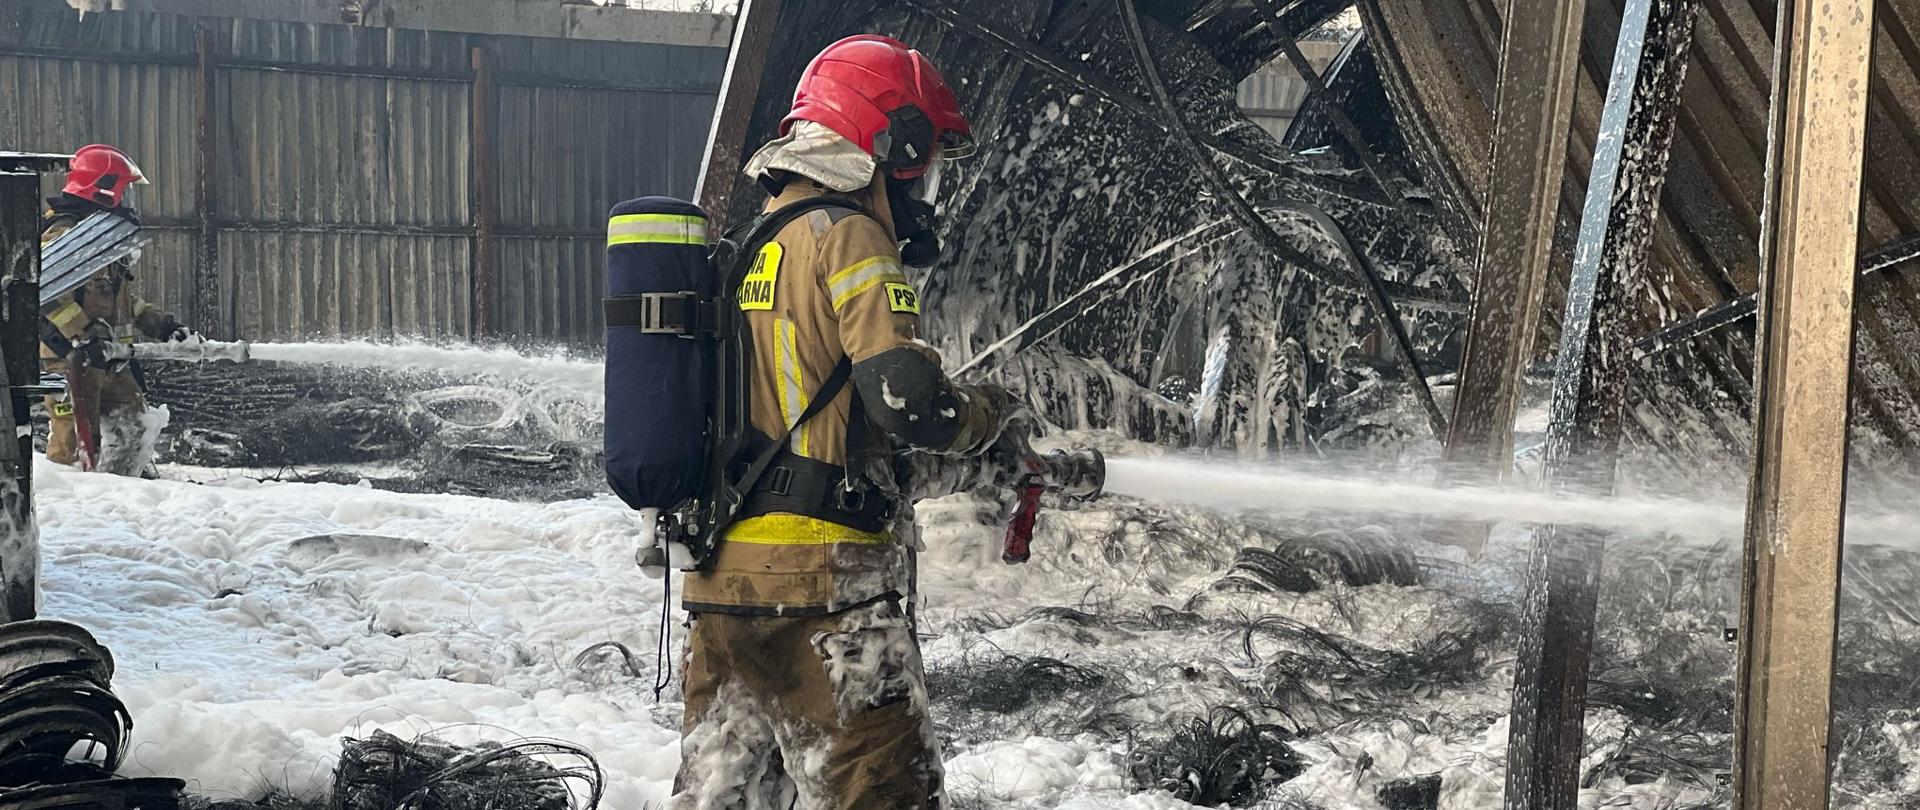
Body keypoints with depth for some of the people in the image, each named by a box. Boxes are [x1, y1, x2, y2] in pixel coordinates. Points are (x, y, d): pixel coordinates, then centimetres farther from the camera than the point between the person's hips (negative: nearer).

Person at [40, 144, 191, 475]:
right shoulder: (64, 234, -15)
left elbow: (124, 300, 27)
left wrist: (161, 324, 19)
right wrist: (80, 333, -31)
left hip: (105, 358, 10)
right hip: (69, 358, -10)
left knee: (131, 423, 14)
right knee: (78, 438, -8)